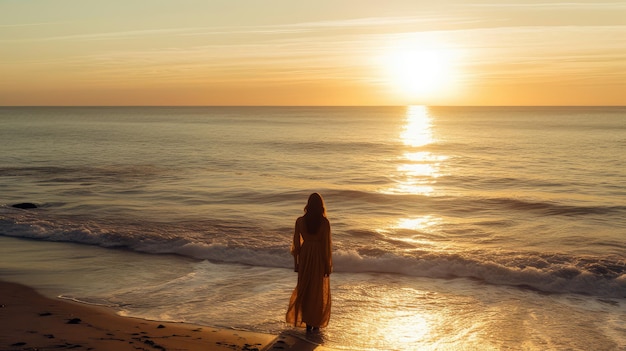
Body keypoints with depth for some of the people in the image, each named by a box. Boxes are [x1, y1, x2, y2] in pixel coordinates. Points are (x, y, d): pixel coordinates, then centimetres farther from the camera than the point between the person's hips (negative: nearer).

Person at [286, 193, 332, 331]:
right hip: (320, 257, -2)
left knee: (304, 289, 15)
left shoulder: (300, 221, -7)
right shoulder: (324, 222, -14)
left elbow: (296, 243, -2)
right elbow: (327, 244, -12)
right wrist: (328, 265, -3)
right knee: (319, 291, 12)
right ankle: (316, 322, 19)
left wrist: (296, 263, 9)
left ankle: (307, 321, 12)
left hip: (305, 257, 2)